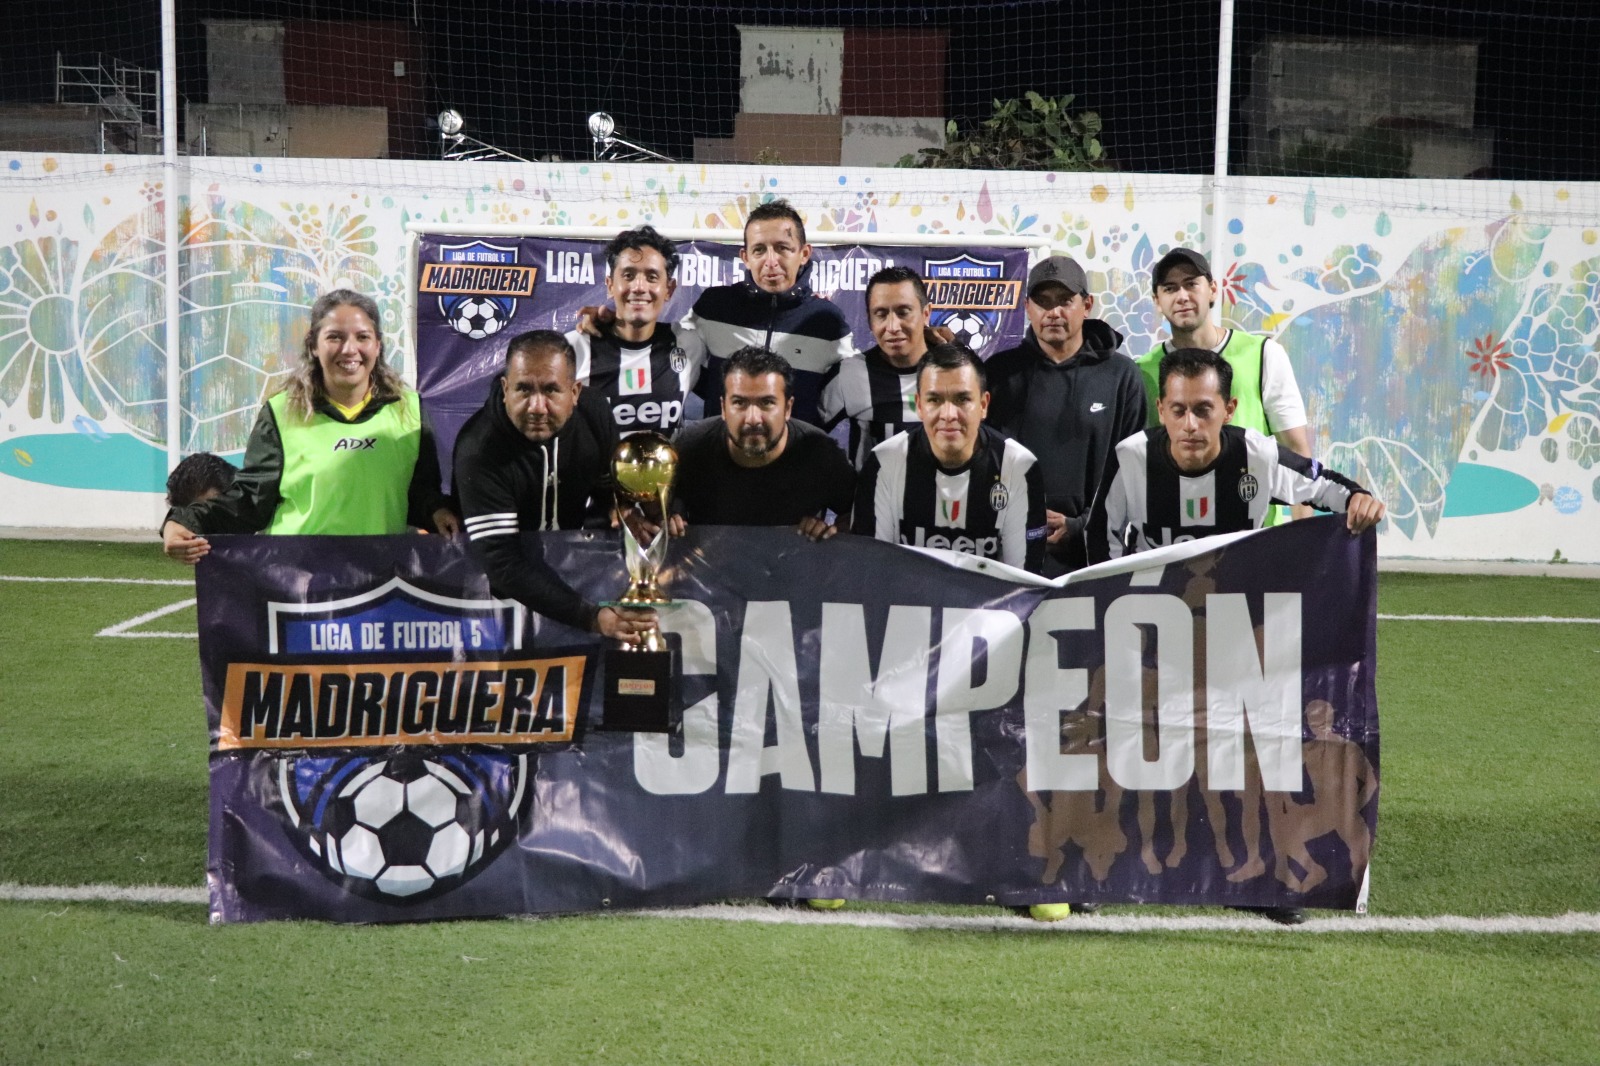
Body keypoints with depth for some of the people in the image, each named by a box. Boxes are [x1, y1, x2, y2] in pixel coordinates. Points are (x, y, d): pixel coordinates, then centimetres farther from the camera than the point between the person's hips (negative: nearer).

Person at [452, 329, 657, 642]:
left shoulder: (592, 412, -13)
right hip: (507, 592, -4)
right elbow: (503, 562, -35)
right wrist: (592, 617, -45)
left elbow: (611, 493, 5)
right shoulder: (479, 451, -29)